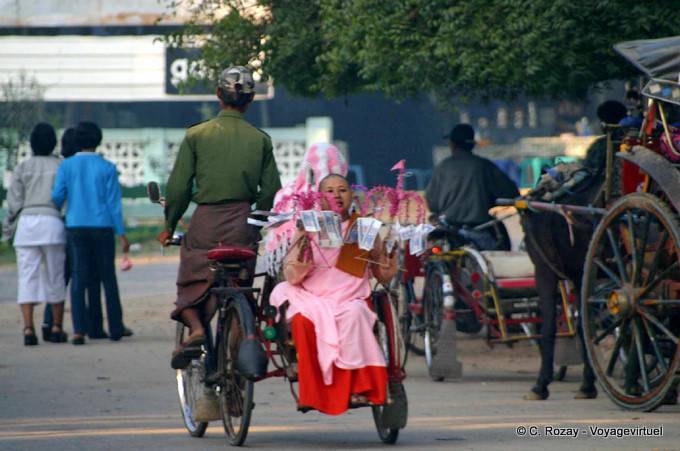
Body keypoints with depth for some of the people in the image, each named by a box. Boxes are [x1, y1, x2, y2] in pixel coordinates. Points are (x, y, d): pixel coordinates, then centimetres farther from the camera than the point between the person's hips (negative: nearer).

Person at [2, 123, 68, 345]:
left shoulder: (22, 168, 7)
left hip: (26, 222, 1)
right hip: (52, 222, -1)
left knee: (27, 277, -1)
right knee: (55, 278, 9)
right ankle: (56, 328, 12)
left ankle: (28, 329, -12)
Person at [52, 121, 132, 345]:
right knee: (108, 278, 10)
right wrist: (121, 234, 2)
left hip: (76, 228, 0)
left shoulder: (66, 166, 1)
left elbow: (57, 196, -4)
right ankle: (116, 327, 16)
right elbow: (114, 202, -2)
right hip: (102, 226, 0)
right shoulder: (107, 168, -1)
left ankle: (79, 330, -10)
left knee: (78, 278, 0)